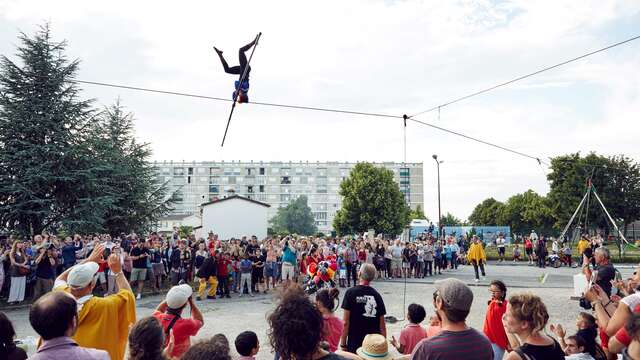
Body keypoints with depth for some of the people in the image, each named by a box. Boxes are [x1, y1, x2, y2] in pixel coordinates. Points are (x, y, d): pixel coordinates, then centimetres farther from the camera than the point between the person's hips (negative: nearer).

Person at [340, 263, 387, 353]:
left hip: (354, 343, -3)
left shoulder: (351, 292, -7)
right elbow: (382, 325, 3)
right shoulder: (377, 295, 1)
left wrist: (343, 344, -3)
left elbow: (346, 322, -10)